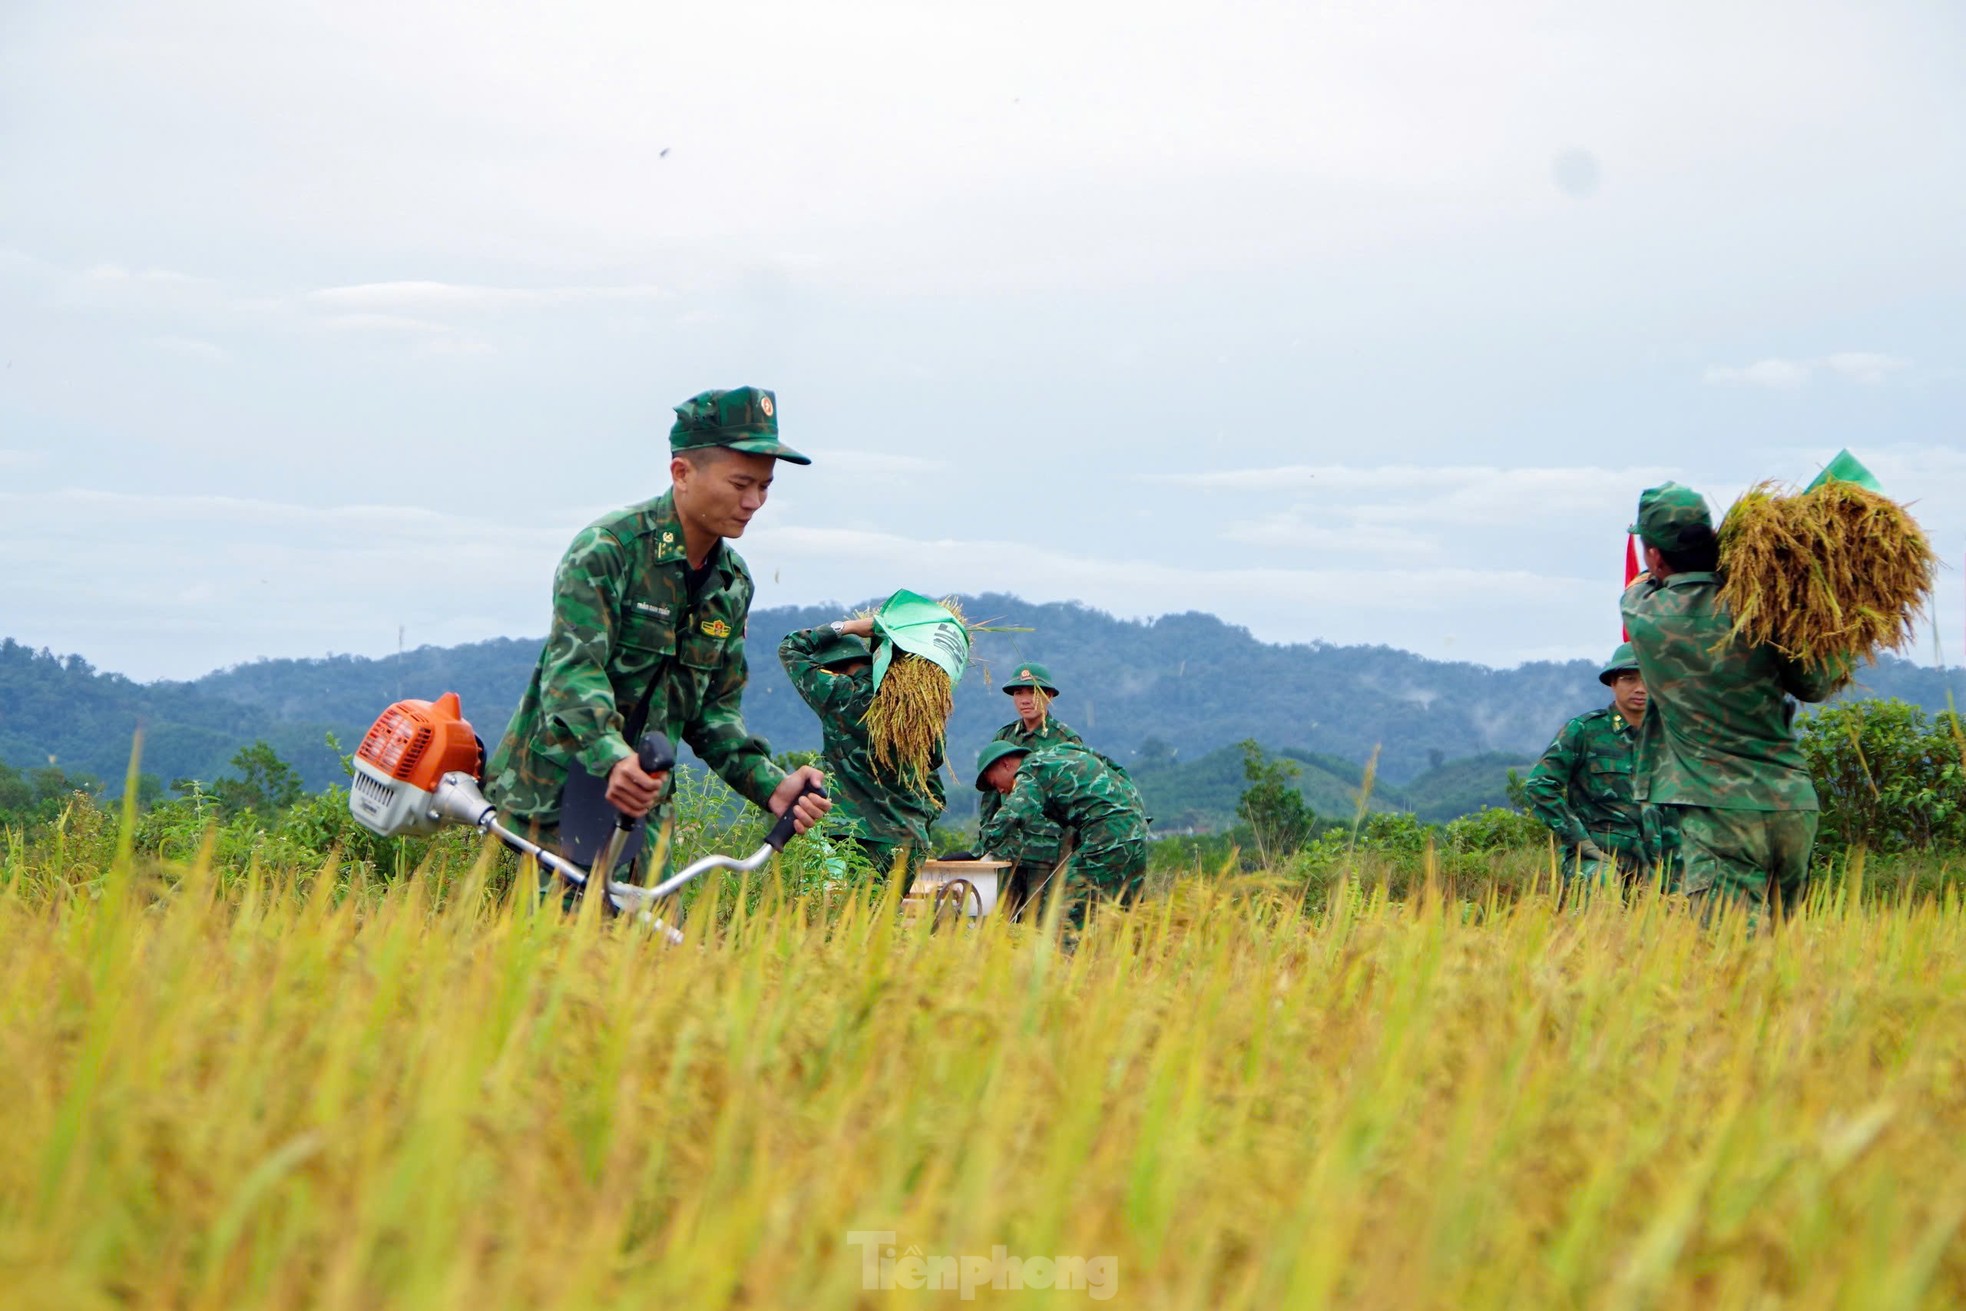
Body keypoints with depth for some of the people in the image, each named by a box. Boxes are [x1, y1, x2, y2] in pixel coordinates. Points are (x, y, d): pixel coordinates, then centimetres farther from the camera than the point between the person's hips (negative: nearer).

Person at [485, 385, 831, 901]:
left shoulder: (733, 583, 9)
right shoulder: (606, 549, -14)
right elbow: (573, 673, -25)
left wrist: (771, 786, -5)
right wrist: (613, 761, -44)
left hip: (640, 804, 6)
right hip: (554, 798, -6)